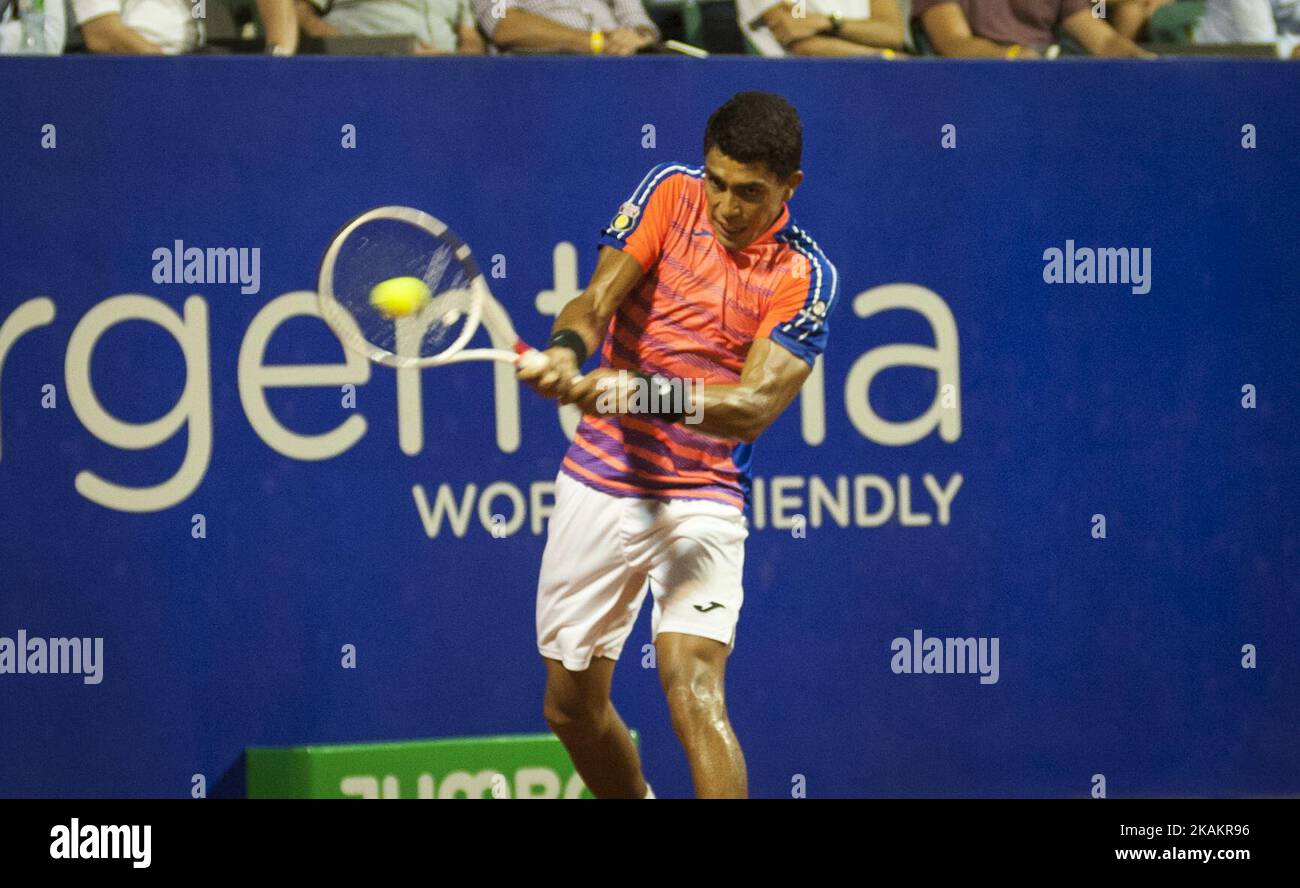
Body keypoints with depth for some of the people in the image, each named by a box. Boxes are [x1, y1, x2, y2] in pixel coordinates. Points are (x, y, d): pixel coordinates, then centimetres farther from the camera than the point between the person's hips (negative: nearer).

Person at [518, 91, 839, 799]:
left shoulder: (805, 277, -8)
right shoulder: (671, 193, -1)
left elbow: (752, 407, -18)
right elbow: (597, 298, -11)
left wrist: (640, 391, -33)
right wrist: (567, 348, -34)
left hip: (702, 502, -4)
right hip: (600, 482, 4)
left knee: (693, 691, -22)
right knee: (572, 707, 11)